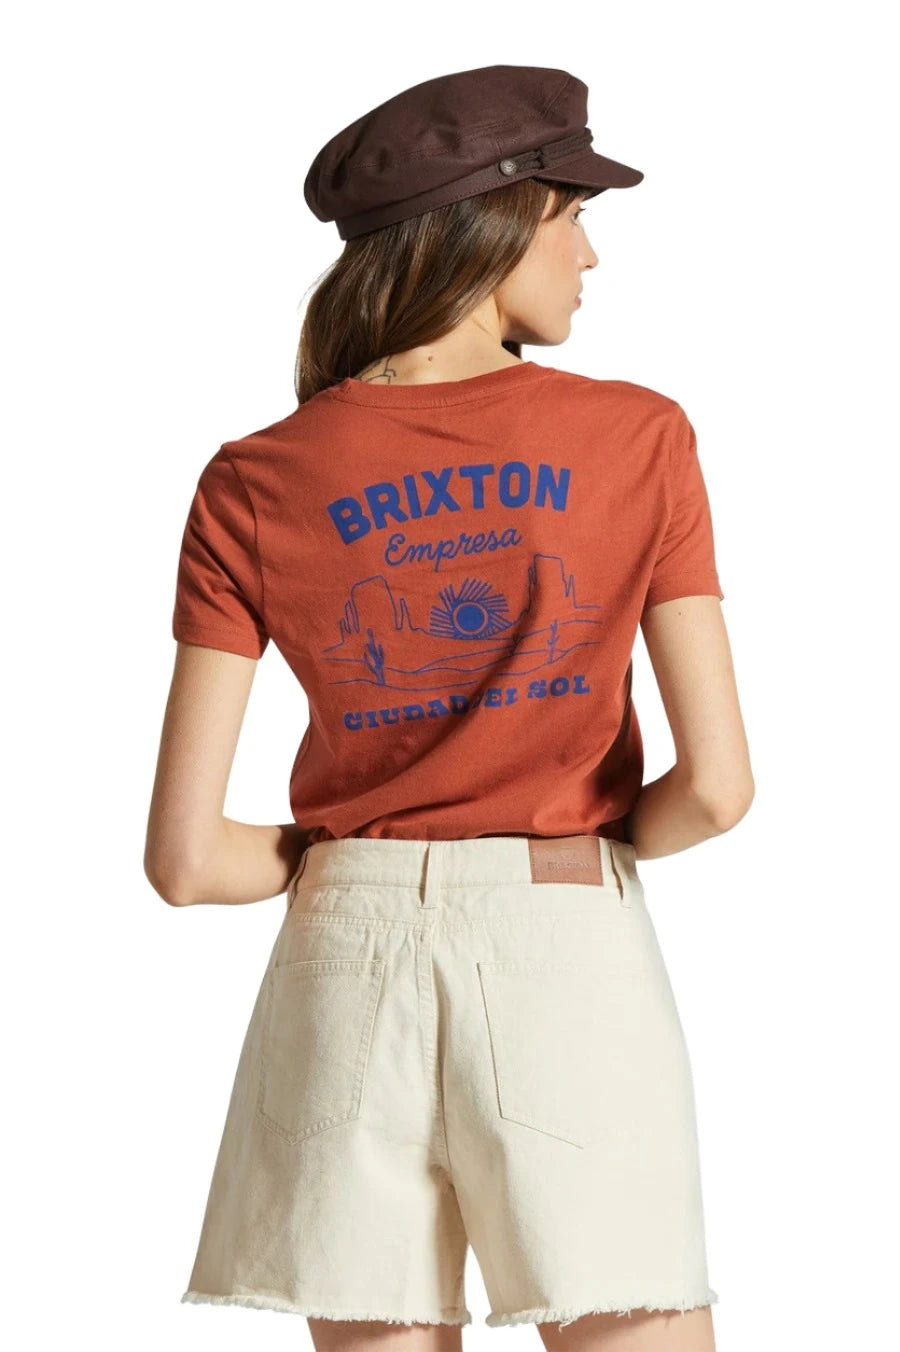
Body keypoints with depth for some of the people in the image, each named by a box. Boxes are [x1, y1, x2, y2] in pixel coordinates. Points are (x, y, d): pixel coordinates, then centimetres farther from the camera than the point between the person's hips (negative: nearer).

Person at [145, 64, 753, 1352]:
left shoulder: (255, 488, 0)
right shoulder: (638, 438, -4)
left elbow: (185, 856, -5)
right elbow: (715, 784, -8)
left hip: (349, 968, 2)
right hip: (572, 959, -2)